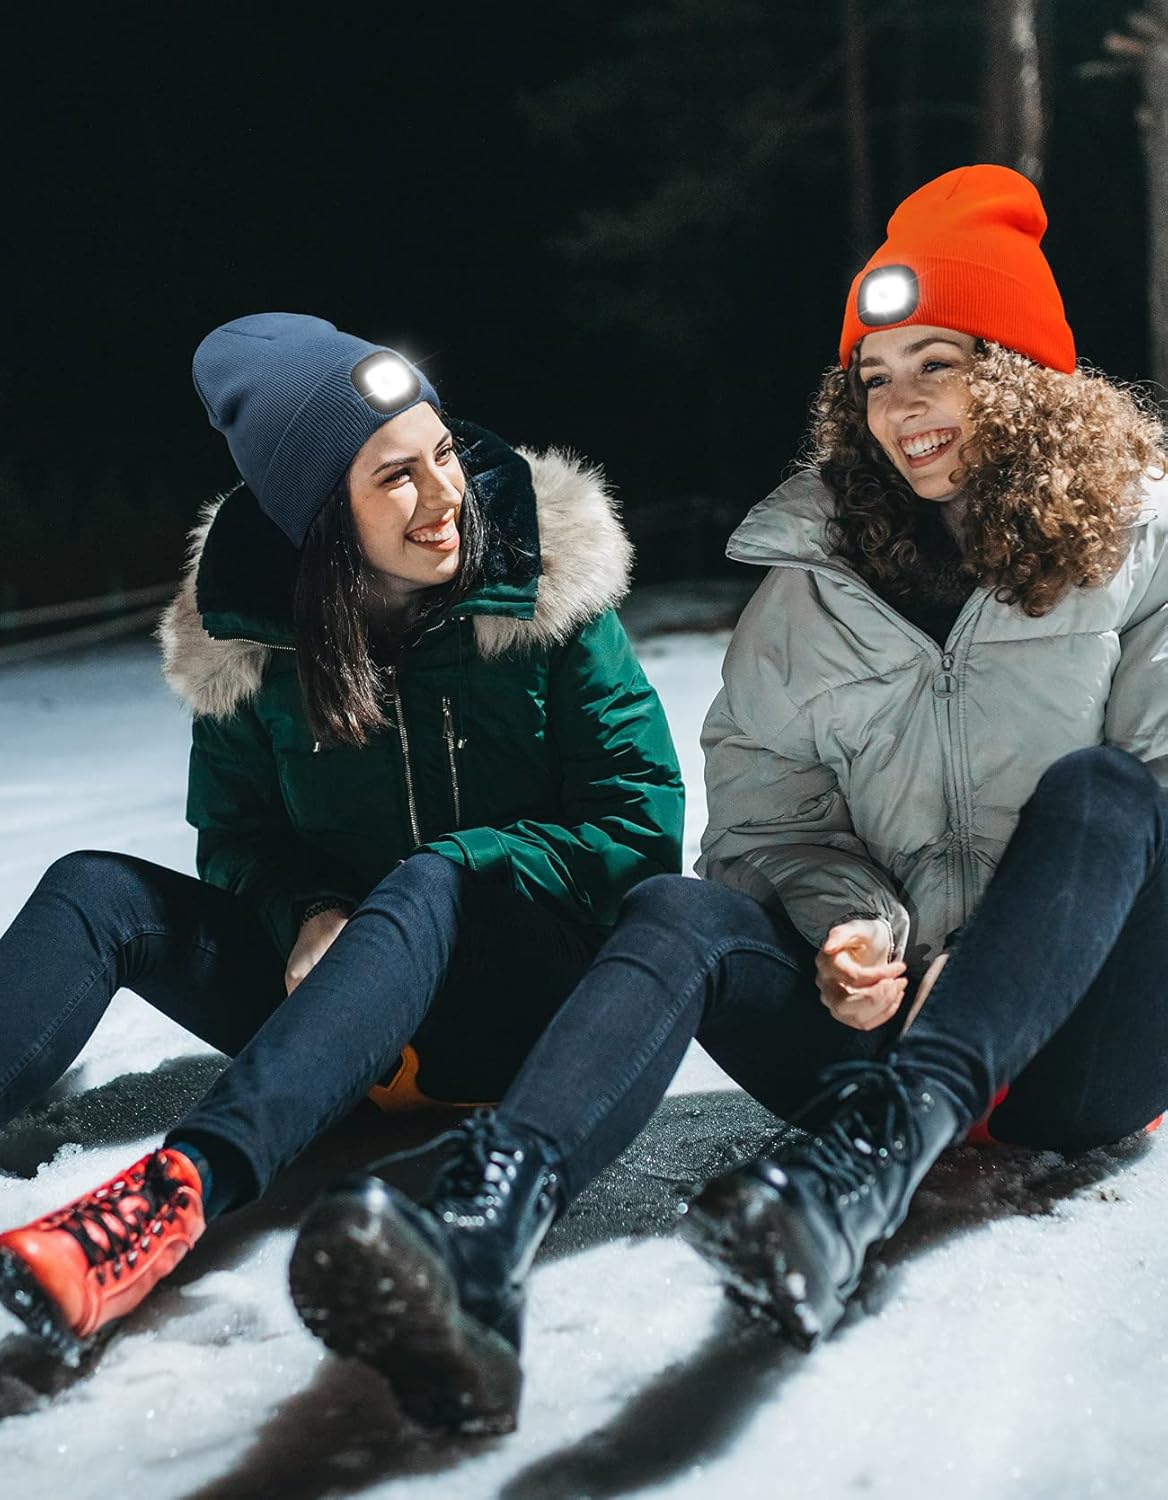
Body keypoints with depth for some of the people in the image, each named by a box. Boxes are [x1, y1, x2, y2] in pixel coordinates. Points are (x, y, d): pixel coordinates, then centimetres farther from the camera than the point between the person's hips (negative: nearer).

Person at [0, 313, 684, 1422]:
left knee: (428, 882, -35)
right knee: (96, 892, -16)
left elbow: (641, 820, -9)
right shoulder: (248, 637, -3)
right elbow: (238, 833, 7)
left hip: (523, 997, -3)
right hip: (347, 1015, 3)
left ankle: (183, 1184, -53)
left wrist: (460, 867, -18)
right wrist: (306, 914, -15)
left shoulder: (544, 592, -8)